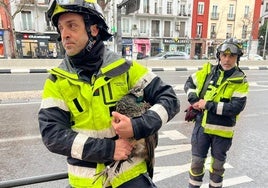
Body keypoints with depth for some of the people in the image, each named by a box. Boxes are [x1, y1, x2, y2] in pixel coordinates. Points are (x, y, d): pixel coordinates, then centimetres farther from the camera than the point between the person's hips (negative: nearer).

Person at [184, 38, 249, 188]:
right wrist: (193, 99, -8)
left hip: (222, 130, -1)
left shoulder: (240, 81, -9)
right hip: (202, 125, 2)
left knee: (218, 164, 19)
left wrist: (208, 105, -22)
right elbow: (189, 83, 10)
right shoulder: (208, 71, -2)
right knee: (197, 161, 13)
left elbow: (237, 107, -20)